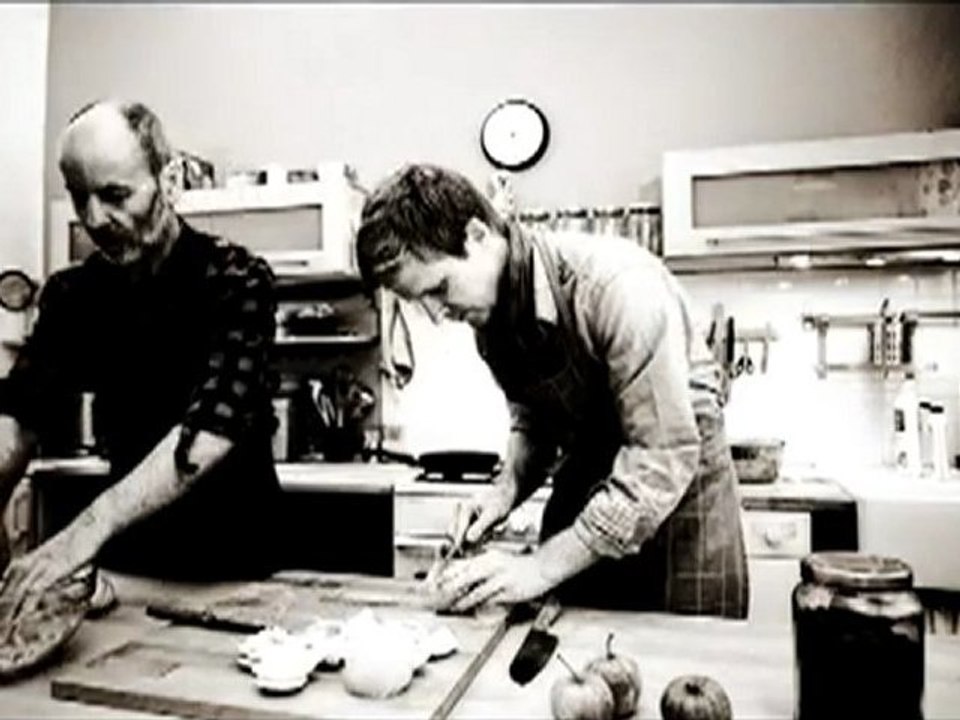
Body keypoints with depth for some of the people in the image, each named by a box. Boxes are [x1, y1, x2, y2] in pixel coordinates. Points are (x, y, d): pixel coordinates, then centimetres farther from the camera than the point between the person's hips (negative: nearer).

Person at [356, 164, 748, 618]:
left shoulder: (615, 283, -27)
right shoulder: (488, 308, -5)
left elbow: (665, 458, -28)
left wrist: (541, 567, -27)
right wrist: (508, 486, -11)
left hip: (678, 477, -5)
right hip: (585, 477, 5)